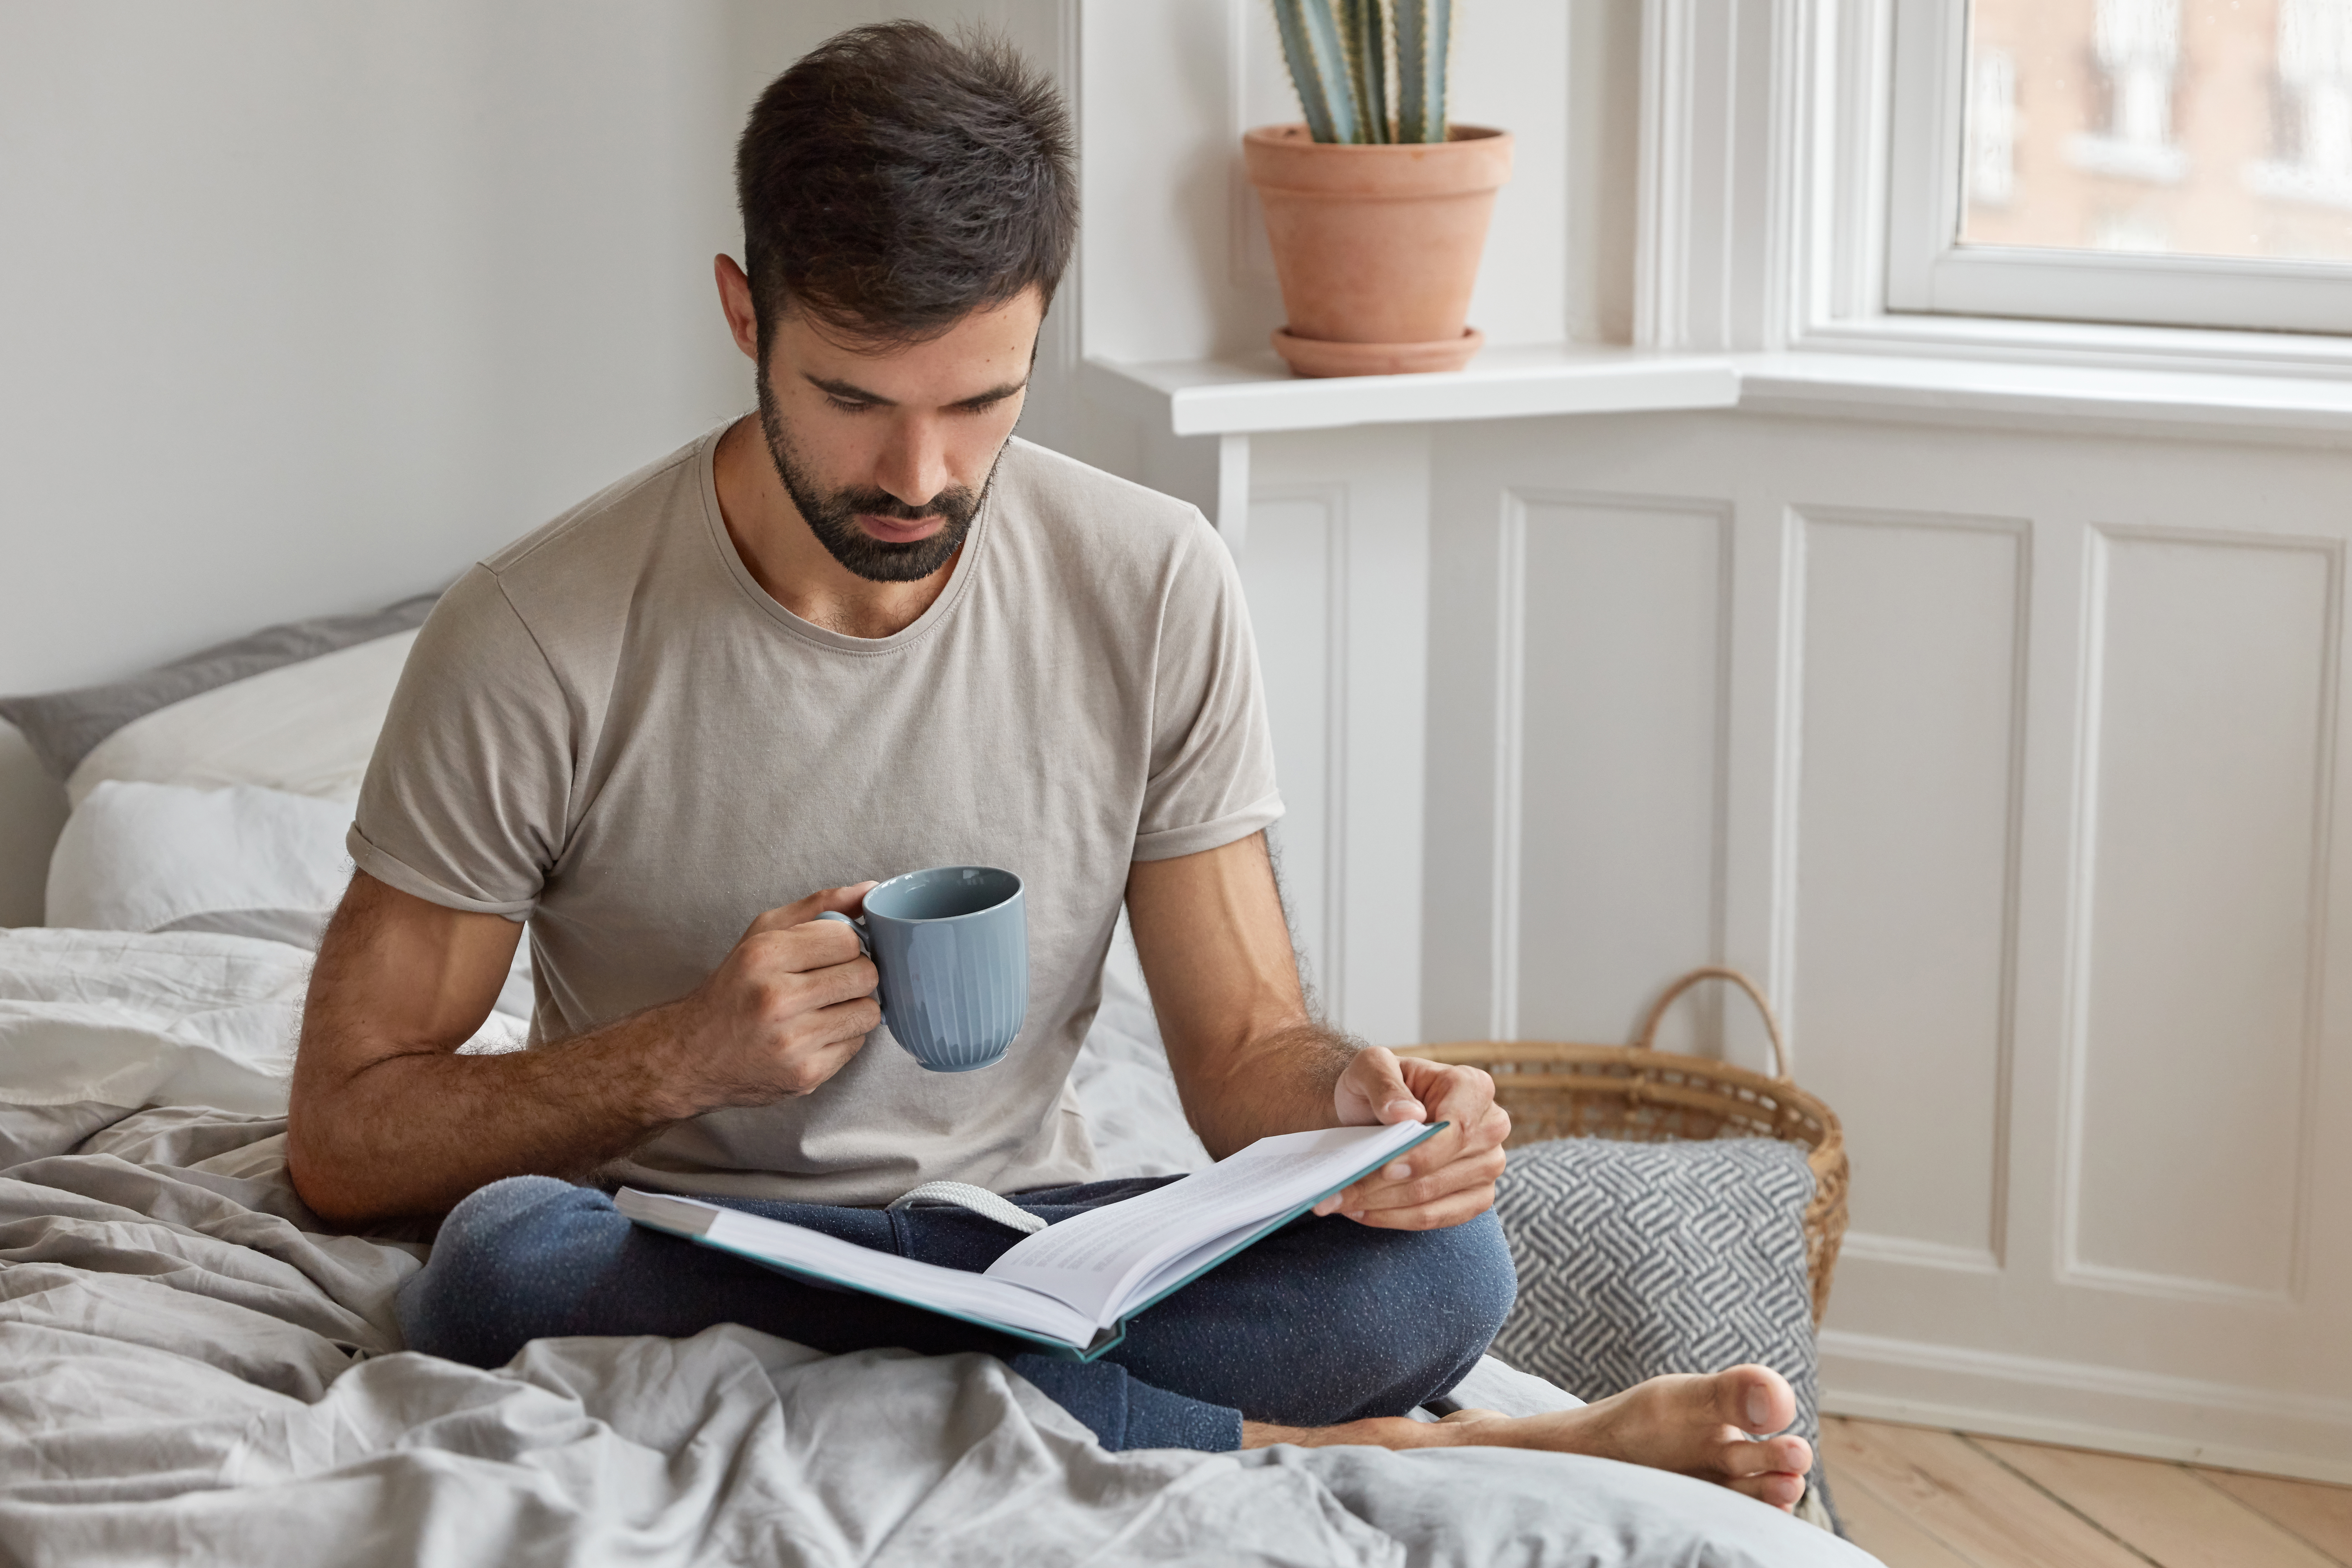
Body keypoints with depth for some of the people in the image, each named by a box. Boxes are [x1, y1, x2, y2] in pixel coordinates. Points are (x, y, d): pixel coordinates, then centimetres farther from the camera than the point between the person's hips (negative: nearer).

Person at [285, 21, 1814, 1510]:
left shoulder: (1156, 589, -3)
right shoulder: (533, 643, -11)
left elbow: (1241, 1047, 1)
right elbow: (343, 1144, -6)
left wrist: (1349, 1099, -23)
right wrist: (685, 1057, -21)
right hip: (674, 1263, 1)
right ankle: (1309, 1453, -28)